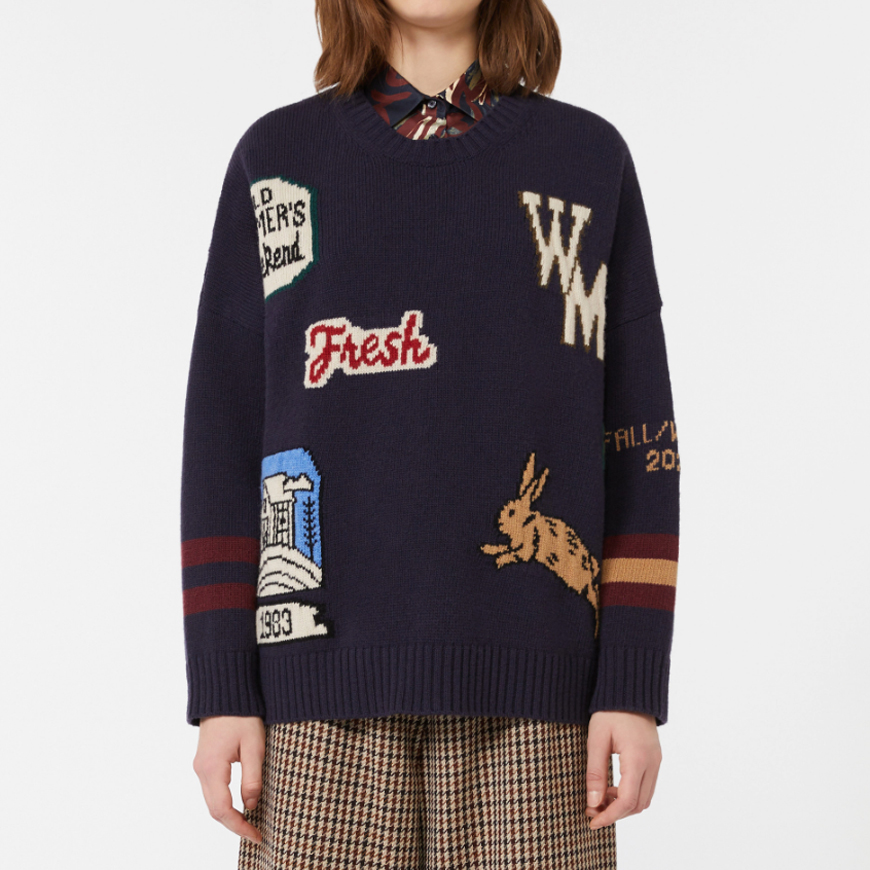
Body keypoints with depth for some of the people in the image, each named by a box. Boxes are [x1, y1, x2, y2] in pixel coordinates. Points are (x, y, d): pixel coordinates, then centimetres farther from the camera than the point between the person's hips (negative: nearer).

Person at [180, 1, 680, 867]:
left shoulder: (590, 158, 8)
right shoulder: (276, 156, 8)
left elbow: (638, 439, 5)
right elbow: (223, 438, 5)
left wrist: (634, 689, -2)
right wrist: (223, 690, -1)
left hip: (528, 684, 0)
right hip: (325, 682, 1)